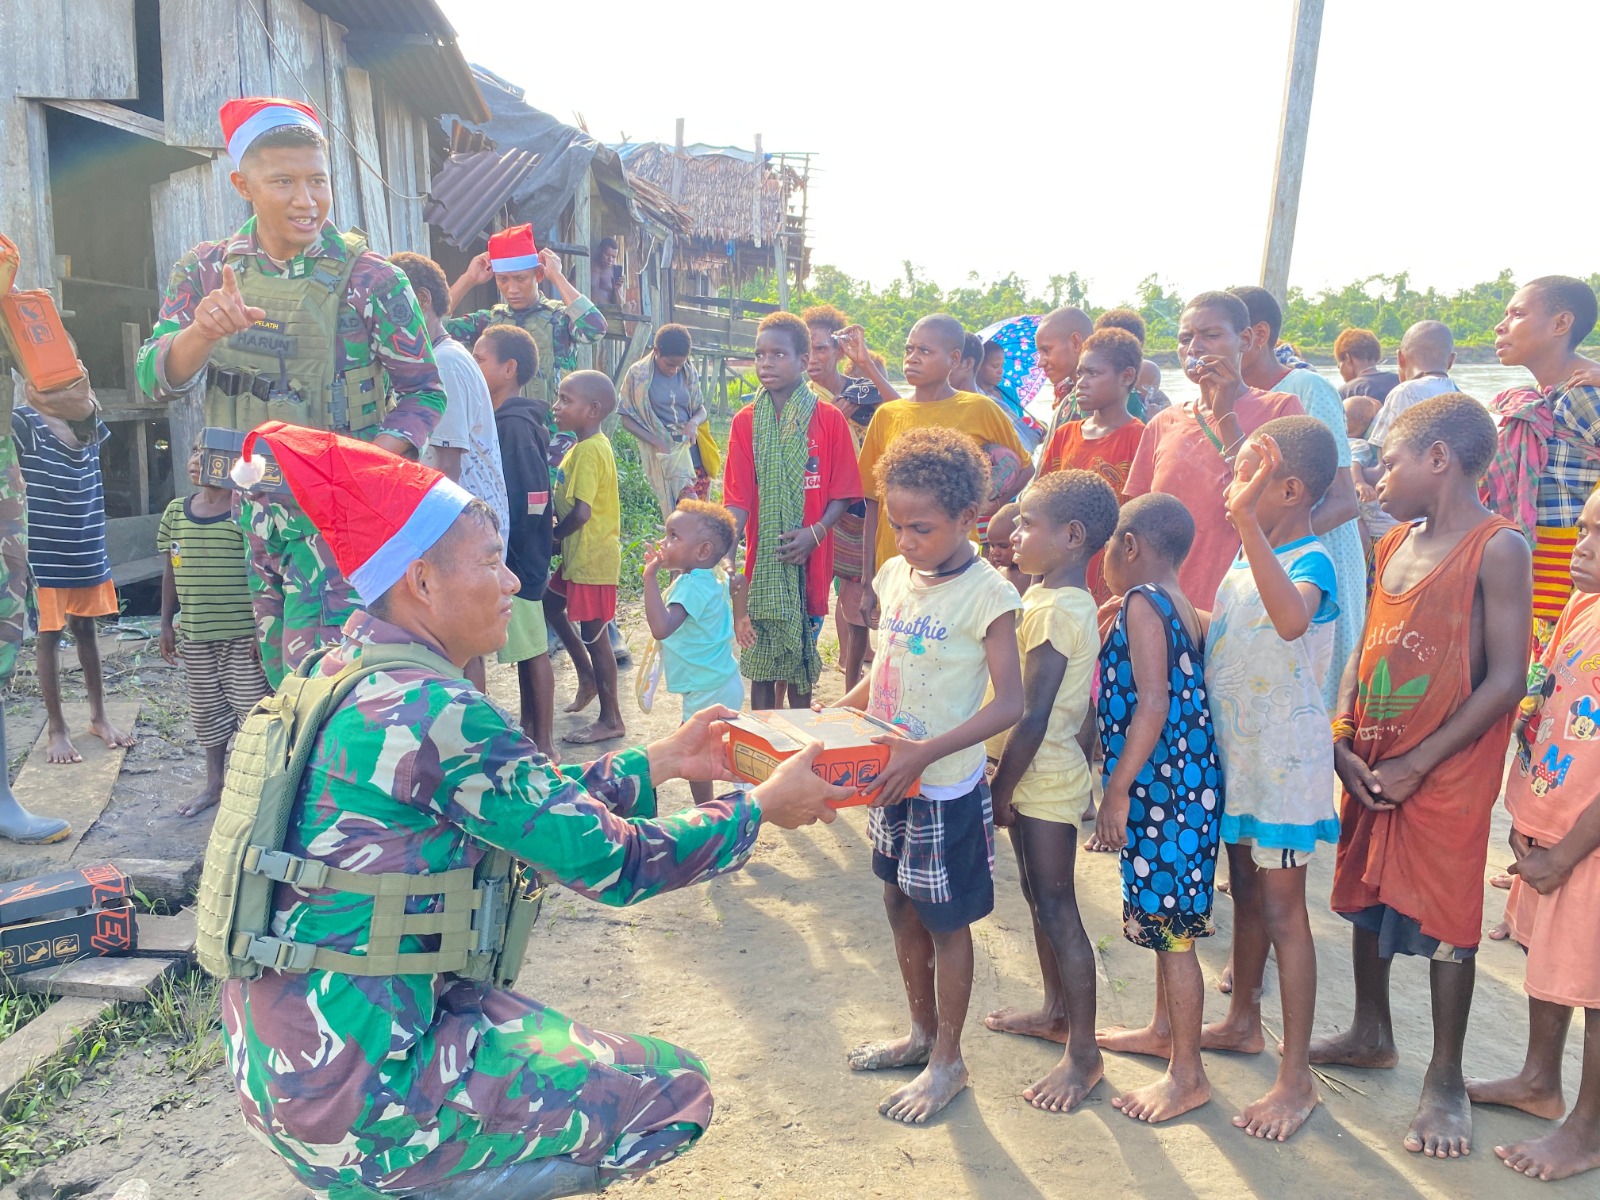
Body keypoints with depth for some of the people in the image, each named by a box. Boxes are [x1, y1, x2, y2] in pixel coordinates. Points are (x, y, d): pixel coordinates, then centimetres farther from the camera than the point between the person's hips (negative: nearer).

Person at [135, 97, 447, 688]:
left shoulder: (370, 279, -9)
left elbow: (423, 392, -4)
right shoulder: (204, 270, 3)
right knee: (277, 678, 14)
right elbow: (158, 381, -4)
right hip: (250, 511, 5)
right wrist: (203, 330, -26)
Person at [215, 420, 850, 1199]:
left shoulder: (353, 671, 4)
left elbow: (540, 809, 10)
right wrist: (762, 806, -6)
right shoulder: (434, 711, -24)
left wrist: (661, 762, 13)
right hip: (349, 1085, -9)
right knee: (670, 1094, -1)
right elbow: (612, 864, -18)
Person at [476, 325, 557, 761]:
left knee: (532, 650, 0)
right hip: (508, 560, 9)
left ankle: (544, 743, 10)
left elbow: (526, 501, -22)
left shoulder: (515, 426, -18)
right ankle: (529, 729, 30)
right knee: (527, 651, 17)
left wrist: (497, 553, -17)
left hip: (517, 561, -9)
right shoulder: (499, 421, 12)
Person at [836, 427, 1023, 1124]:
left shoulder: (985, 594, -19)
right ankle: (921, 1033, 40)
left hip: (947, 786, -7)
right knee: (901, 906, 20)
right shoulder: (895, 575, 2)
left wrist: (924, 752, -30)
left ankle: (947, 1062, 28)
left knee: (946, 921, 9)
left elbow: (1009, 703, -22)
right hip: (889, 777, 7)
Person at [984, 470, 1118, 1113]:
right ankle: (1057, 1011, 39)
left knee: (1057, 911, 0)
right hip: (1038, 776, 10)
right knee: (1040, 899, 21)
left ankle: (1083, 1054, 13)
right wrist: (1008, 785, 17)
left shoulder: (1054, 610, -23)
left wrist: (1001, 791, -16)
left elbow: (1032, 717, -23)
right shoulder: (1055, 596, 8)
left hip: (1044, 780, -10)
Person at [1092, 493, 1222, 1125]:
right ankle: (1165, 1030, 38)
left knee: (1170, 927, 0)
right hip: (1182, 782, 10)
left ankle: (1188, 1074, 11)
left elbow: (1153, 703, -22)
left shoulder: (1141, 603, -16)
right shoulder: (1183, 608, 12)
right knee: (1165, 919, 22)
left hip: (1163, 785, -10)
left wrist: (1118, 789, -20)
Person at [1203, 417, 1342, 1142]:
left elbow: (1291, 620, -46)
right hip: (1234, 750, 8)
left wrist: (1247, 519, -50)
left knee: (1282, 906, -1)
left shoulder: (1310, 563, -21)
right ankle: (1242, 1021, 38)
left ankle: (1296, 1076, 11)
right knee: (1245, 888, 20)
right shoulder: (1247, 561, 6)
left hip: (1284, 756, -8)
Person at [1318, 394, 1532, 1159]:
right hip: (1369, 770, 7)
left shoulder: (1497, 547, -13)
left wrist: (1416, 765, -16)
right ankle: (1372, 1033, 37)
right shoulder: (1393, 545, 8)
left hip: (1445, 774, -7)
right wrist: (1343, 743, -3)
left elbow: (1506, 679, -16)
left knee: (1443, 917, 2)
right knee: (1367, 897, 17)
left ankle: (1445, 1078, 19)